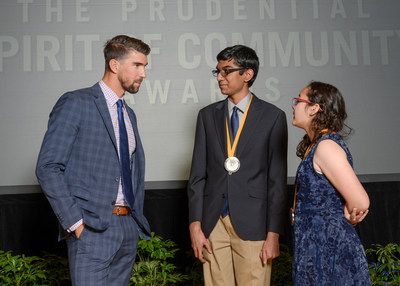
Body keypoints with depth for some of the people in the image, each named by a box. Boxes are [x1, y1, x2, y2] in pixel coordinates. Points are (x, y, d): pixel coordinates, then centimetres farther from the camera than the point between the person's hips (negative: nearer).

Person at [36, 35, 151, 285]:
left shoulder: (129, 114, 17)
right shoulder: (75, 103, -6)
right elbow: (48, 168, -11)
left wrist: (137, 217, 13)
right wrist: (75, 222, -16)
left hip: (128, 227, 7)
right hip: (92, 228, -7)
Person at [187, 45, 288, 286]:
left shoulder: (273, 116, 1)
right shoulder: (208, 115, 10)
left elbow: (278, 180, -2)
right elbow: (198, 174, 8)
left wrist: (274, 234, -7)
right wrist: (195, 225, 0)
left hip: (252, 223, -3)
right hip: (213, 223, 3)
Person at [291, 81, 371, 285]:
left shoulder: (327, 146, -18)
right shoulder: (314, 145, 12)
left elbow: (360, 203, -21)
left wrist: (346, 215, -4)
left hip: (329, 248, -9)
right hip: (316, 246, 9)